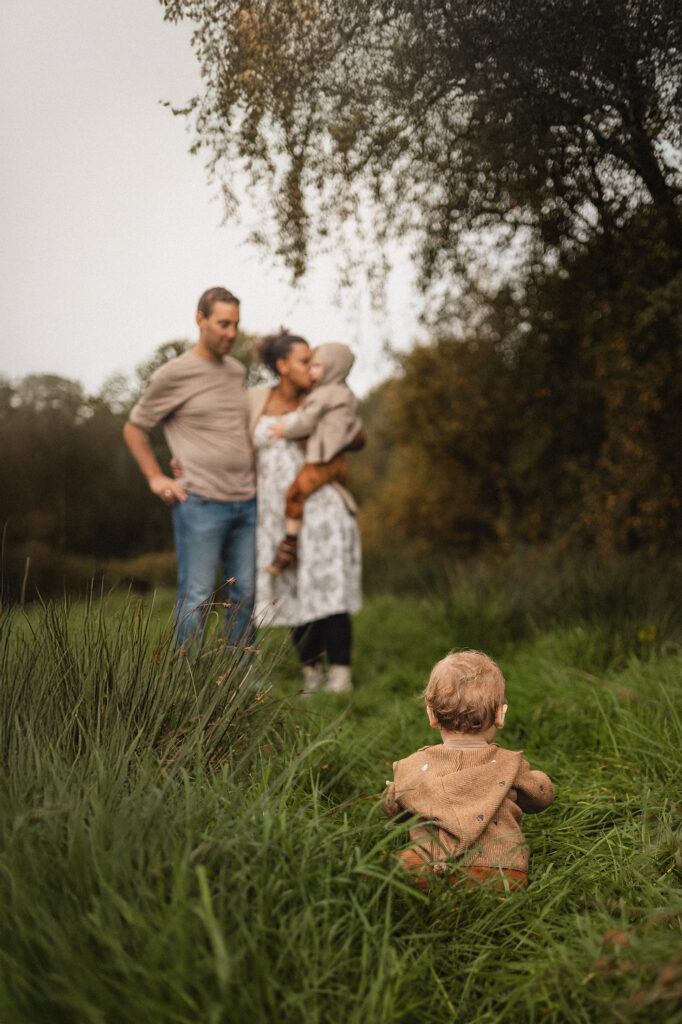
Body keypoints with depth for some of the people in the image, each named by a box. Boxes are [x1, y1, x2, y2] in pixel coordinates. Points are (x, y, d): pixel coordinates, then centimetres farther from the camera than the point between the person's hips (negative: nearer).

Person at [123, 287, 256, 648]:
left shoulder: (237, 372, 14)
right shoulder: (173, 375, -3)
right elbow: (133, 428, 6)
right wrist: (155, 477, -2)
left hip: (246, 503, 6)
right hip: (200, 502, -6)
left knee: (244, 596, 9)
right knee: (196, 598, -2)